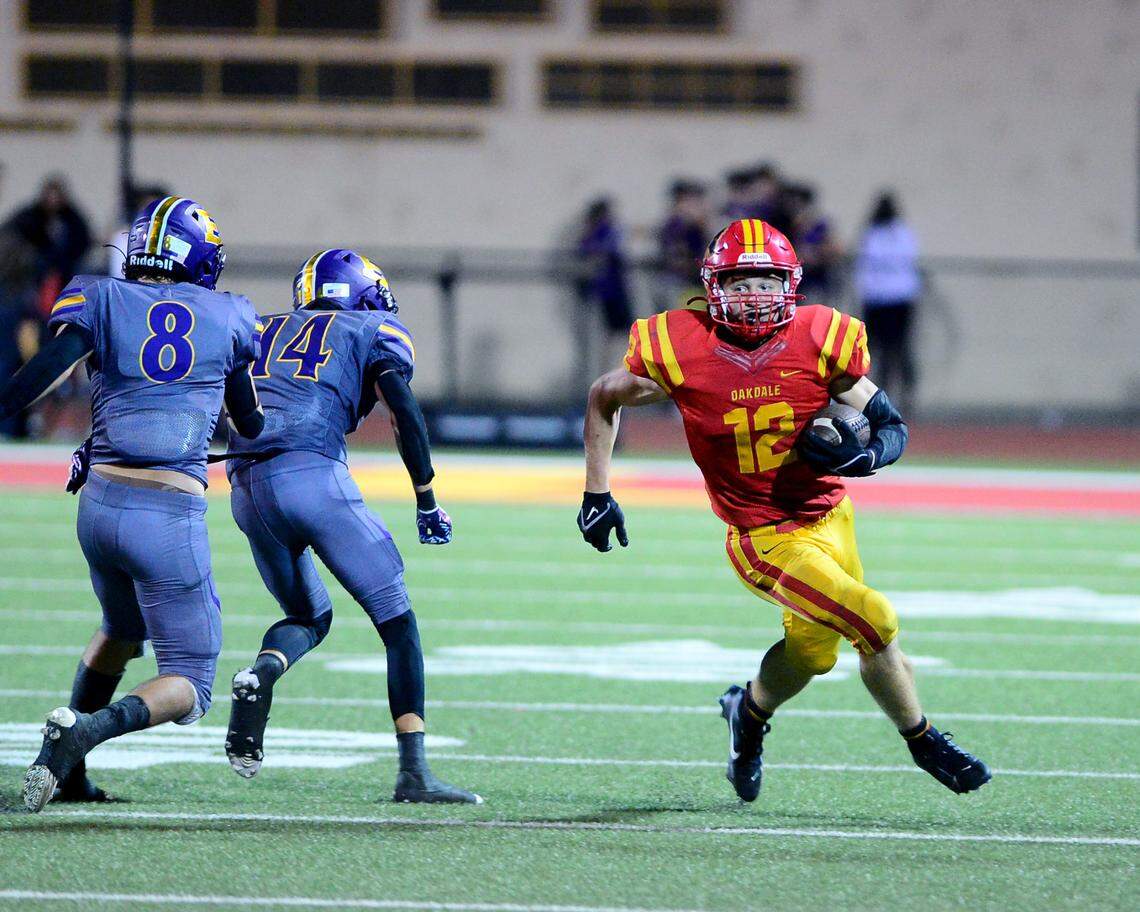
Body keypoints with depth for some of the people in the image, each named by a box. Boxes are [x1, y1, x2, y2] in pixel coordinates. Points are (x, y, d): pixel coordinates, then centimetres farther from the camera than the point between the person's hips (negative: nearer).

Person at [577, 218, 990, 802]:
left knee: (813, 651, 13)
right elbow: (603, 399, 5)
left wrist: (864, 456, -24)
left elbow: (893, 428, -1)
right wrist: (596, 496, 4)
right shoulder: (682, 351, -14)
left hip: (830, 518, 4)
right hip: (766, 540, -4)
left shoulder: (819, 340, -9)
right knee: (874, 621, -18)